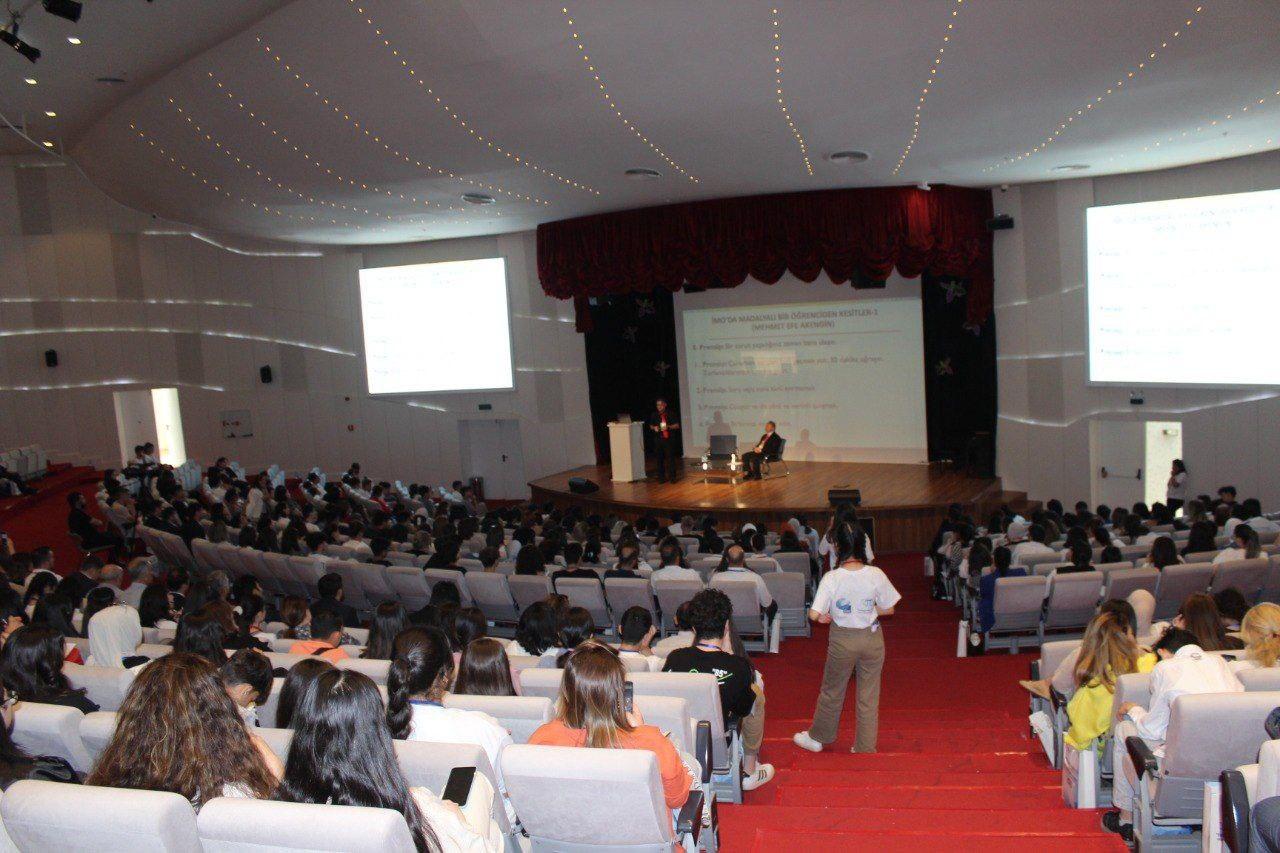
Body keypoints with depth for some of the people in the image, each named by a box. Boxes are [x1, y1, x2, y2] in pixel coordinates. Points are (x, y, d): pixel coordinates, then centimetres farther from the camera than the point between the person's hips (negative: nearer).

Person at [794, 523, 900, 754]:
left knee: (832, 691, 18)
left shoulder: (831, 578, -19)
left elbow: (814, 615, -23)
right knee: (869, 696, 13)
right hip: (872, 638, 1)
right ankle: (866, 749, 23)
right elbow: (889, 609, -3)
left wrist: (824, 617, 0)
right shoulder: (876, 575, -14)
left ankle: (818, 737, 36)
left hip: (842, 640, -1)